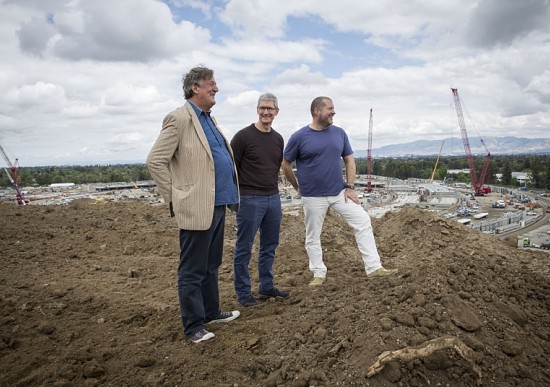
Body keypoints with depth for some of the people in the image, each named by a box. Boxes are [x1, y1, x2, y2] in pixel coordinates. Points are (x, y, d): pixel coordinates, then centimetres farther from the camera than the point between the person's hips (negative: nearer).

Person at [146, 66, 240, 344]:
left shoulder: (209, 118, 16)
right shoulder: (179, 118, -11)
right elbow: (155, 161, -14)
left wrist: (229, 194, 18)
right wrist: (174, 197, -12)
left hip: (217, 205, 9)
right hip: (196, 208, -9)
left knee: (211, 265, 20)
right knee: (193, 271, 4)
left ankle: (211, 312, 35)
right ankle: (193, 326, 16)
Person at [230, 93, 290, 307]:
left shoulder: (278, 139, 10)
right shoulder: (243, 136, -8)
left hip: (273, 199, 6)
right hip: (249, 200, -6)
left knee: (269, 246, 13)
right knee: (244, 248, 3)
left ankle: (266, 287, 27)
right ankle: (243, 293, 15)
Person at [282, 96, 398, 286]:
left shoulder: (339, 133, 2)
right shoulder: (299, 137, -8)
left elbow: (349, 160, 8)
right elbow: (286, 164, 2)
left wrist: (350, 186, -1)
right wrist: (298, 187, 5)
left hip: (340, 192, 3)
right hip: (313, 197, -3)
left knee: (363, 221, -4)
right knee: (312, 237, 6)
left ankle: (373, 267, 3)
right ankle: (319, 273, 24)